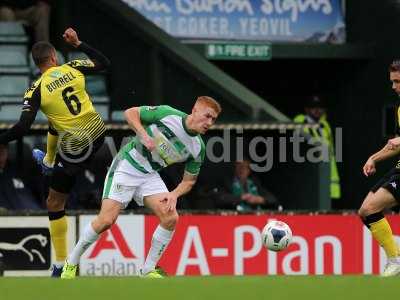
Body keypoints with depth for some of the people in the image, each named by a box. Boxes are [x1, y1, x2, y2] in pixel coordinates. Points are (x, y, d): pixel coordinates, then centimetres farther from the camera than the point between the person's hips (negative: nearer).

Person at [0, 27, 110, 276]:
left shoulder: (36, 91, -17)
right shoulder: (73, 69, -7)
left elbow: (22, 128, -22)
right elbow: (104, 63, 11)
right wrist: (78, 44, 15)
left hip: (76, 149, -6)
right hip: (98, 132, 6)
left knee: (54, 204, 8)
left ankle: (61, 264, 8)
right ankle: (49, 161, 69)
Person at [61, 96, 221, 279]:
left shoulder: (198, 148, -2)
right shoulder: (167, 114, -16)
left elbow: (189, 181, 8)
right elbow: (130, 113, -8)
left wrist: (174, 194, -12)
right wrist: (144, 135, -24)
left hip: (150, 175, 5)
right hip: (127, 166, -5)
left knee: (171, 218, -14)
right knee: (107, 220, -14)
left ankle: (149, 270, 0)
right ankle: (71, 263, 4)